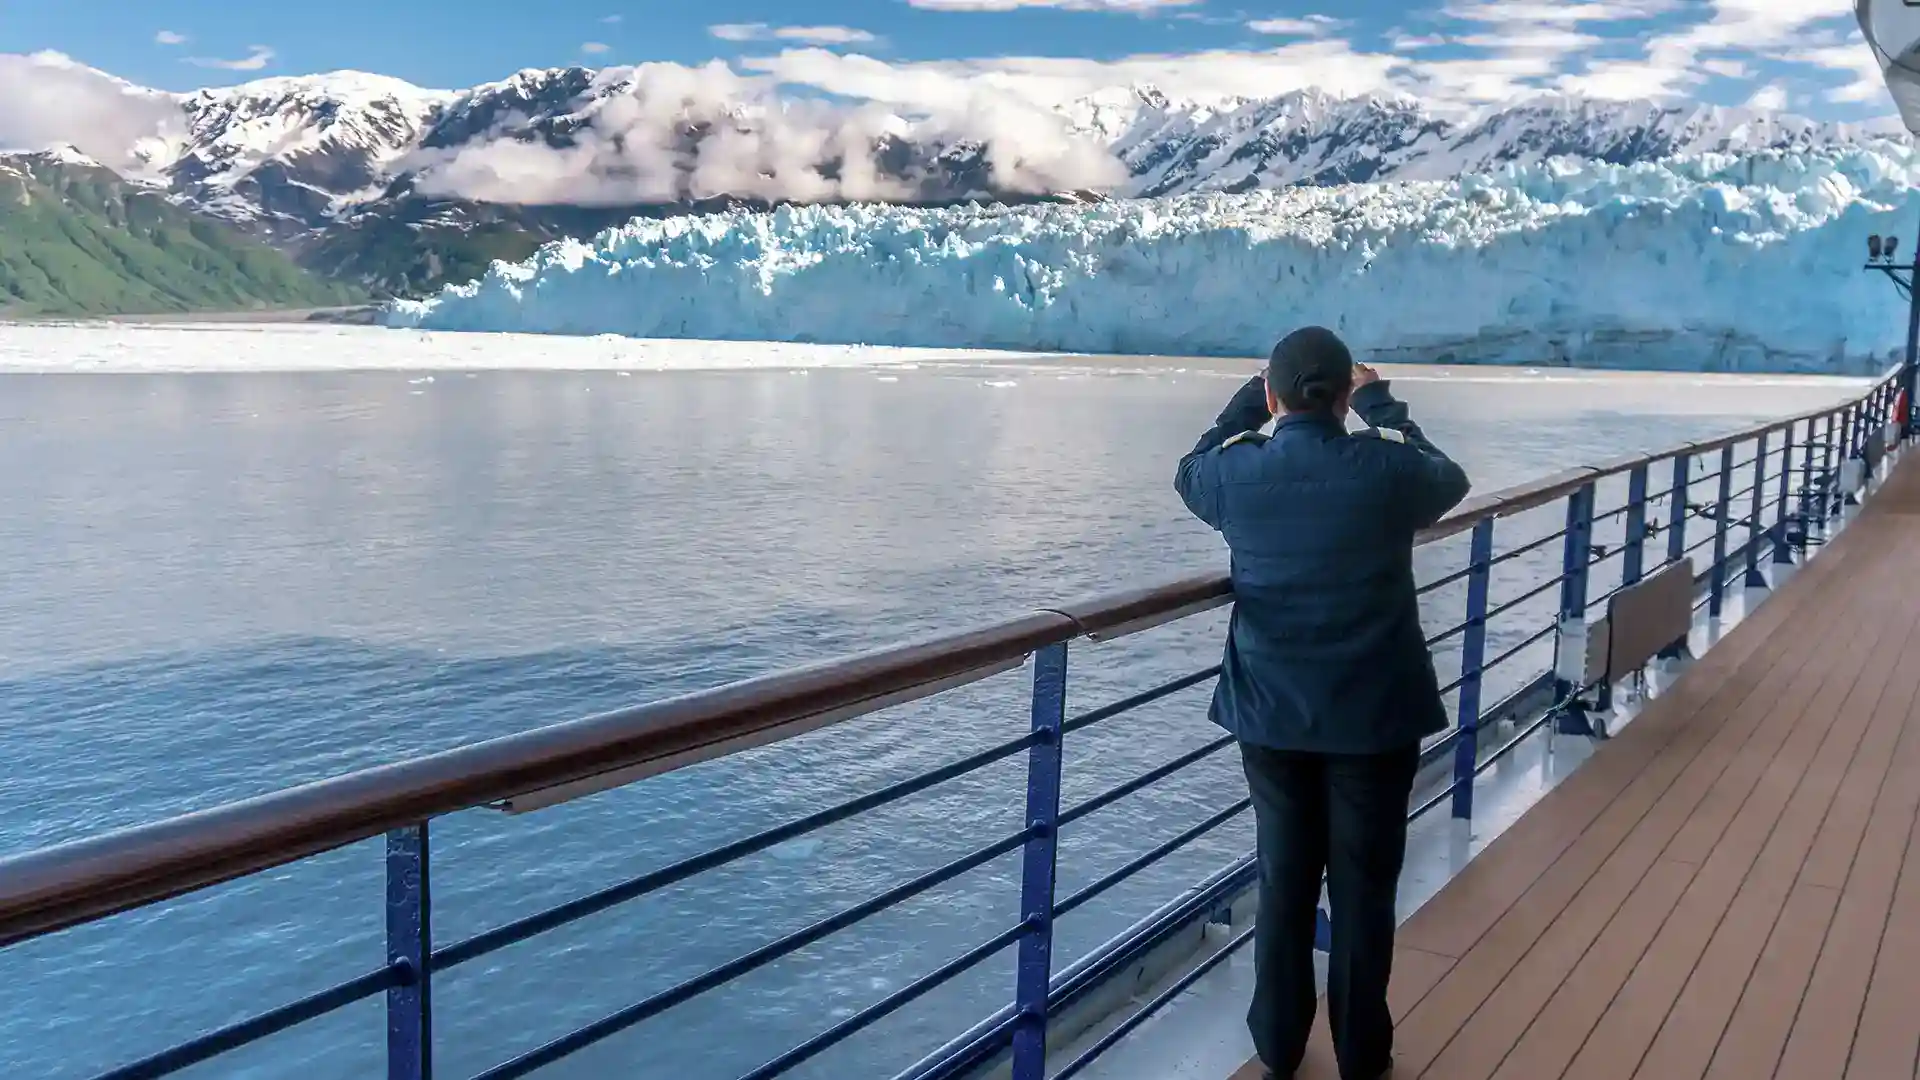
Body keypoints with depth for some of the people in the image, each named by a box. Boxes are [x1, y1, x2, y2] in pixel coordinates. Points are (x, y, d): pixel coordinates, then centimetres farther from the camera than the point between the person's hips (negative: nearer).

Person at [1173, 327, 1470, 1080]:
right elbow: (1449, 480, 11)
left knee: (1283, 883, 16)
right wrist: (1381, 403, 18)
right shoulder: (1388, 468, -14)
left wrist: (1249, 397, 23)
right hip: (1374, 713, -2)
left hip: (1269, 711, 2)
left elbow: (1190, 472, 16)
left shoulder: (1237, 473, -10)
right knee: (1365, 888, 11)